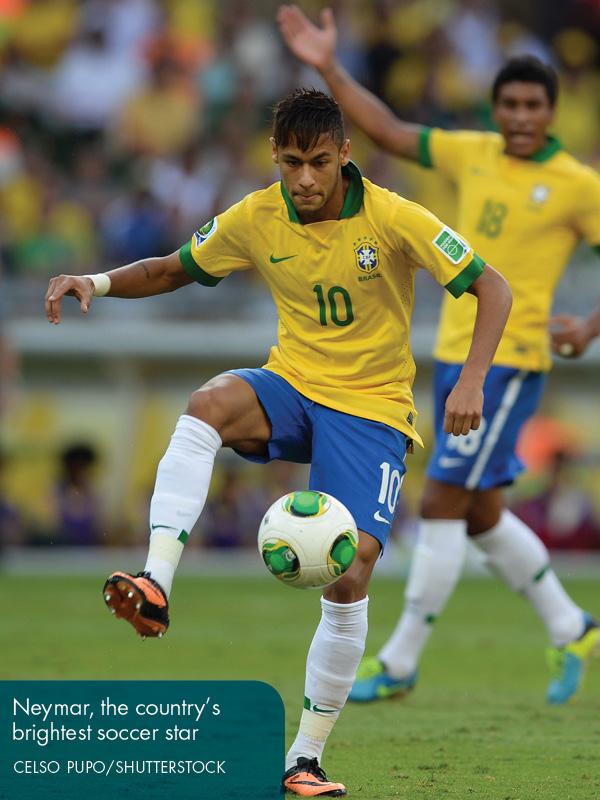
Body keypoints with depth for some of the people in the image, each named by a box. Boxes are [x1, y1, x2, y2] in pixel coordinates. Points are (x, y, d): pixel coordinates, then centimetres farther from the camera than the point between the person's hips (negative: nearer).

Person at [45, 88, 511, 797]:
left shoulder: (392, 219, -13)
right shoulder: (256, 219, -3)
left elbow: (492, 288, -9)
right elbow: (175, 269, 12)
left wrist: (471, 383, -23)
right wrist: (100, 283, -7)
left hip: (372, 408, -2)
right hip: (292, 387, 2)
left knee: (351, 569, -17)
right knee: (208, 403, -33)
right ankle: (155, 588, -42)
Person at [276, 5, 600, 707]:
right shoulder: (473, 154, 8)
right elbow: (387, 130, 12)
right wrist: (328, 68, 4)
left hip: (509, 363, -7)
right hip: (454, 354, 7)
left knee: (441, 507, -9)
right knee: (481, 516, 14)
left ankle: (399, 662, 0)